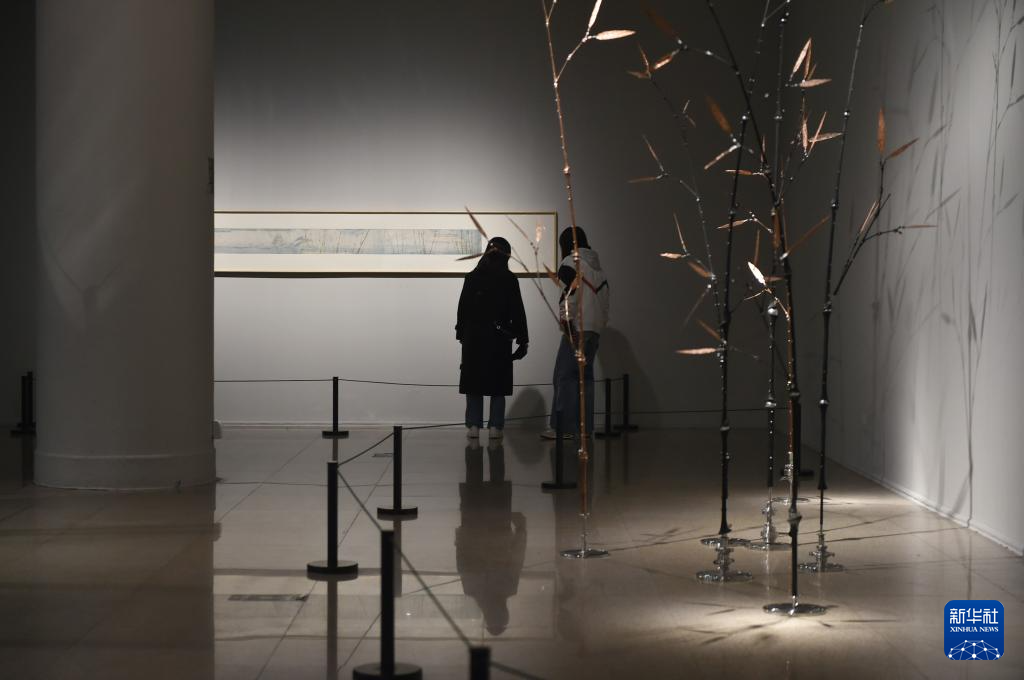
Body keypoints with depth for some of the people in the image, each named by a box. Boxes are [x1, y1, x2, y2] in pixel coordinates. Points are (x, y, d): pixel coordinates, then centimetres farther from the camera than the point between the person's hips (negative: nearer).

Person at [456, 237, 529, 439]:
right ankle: (495, 426, 1)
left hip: (474, 337, 1)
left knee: (473, 384, 7)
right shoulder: (509, 279, -4)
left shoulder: (472, 278, 1)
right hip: (500, 338, -1)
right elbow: (517, 311, -3)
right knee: (498, 384, 5)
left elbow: (462, 308, 3)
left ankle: (473, 425, 2)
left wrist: (461, 333, 11)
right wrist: (522, 340, 2)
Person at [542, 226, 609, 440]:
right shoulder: (597, 265, 20)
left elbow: (570, 294, -15)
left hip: (577, 328, -8)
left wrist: (567, 322, -14)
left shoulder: (571, 263, -4)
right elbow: (605, 295, 19)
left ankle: (563, 427, -11)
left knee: (565, 377, -7)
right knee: (585, 377, 11)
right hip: (596, 329, 8)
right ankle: (585, 427, 9)